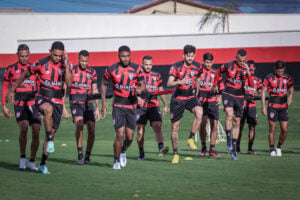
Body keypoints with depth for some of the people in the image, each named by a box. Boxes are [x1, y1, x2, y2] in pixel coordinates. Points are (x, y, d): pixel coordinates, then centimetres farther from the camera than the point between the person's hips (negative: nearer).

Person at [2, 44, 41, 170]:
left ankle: (32, 162, 7)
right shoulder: (11, 69, 5)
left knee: (36, 132, -5)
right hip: (19, 104, -3)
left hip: (34, 103, 3)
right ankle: (22, 158, -7)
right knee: (23, 128, -24)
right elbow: (5, 87, 11)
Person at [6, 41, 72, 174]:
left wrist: (66, 66, -24)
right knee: (48, 109, -40)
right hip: (42, 98, -3)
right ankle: (50, 140, -36)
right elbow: (25, 74, 6)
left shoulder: (65, 65, -3)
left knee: (52, 132, 4)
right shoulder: (41, 64, -8)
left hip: (57, 102, 3)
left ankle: (43, 164, 16)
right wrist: (12, 90, 10)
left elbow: (69, 83, -14)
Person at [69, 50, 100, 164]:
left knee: (91, 128, -6)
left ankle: (87, 156, 6)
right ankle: (80, 155, -21)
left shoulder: (92, 72, 10)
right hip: (76, 102, -3)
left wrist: (97, 108, 9)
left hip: (88, 102, 3)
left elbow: (95, 90, 14)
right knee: (79, 124, -26)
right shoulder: (71, 70, 1)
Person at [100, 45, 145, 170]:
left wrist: (140, 89, -22)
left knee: (130, 137, 4)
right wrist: (103, 102, 3)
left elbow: (142, 84, 3)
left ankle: (123, 151, 37)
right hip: (118, 106, -2)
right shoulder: (111, 69, -5)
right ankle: (116, 160, 5)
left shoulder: (136, 68, -3)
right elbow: (104, 84, 9)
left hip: (132, 105, 2)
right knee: (120, 135, -13)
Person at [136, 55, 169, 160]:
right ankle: (141, 153, 16)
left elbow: (161, 91, 21)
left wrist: (165, 105, 16)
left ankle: (161, 149, -31)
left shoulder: (157, 76, 13)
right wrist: (136, 97, -18)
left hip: (154, 106, 2)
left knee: (158, 127, -17)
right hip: (141, 107, -2)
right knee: (140, 131, 2)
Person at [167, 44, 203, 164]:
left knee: (199, 113, -31)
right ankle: (175, 153, 15)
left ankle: (191, 139, -17)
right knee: (175, 126, 2)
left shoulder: (197, 66, -3)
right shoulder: (176, 67, -13)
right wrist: (180, 82, -37)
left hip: (191, 97, 1)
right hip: (177, 99, -1)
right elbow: (169, 83, -21)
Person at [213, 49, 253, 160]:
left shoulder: (246, 69, -2)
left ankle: (233, 148, 13)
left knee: (237, 122, 6)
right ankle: (228, 138, -17)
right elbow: (219, 72, 13)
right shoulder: (228, 66, -8)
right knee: (229, 114, -30)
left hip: (239, 97, 3)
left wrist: (248, 72, -24)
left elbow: (251, 84, -11)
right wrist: (215, 85, 19)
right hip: (228, 94, -3)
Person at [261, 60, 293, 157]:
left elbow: (291, 92, 16)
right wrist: (263, 106, -4)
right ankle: (272, 150, 8)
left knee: (284, 130, -3)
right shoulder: (269, 77, -3)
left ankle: (279, 147, 18)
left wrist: (288, 104, 7)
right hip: (272, 106, -3)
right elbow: (263, 91, 1)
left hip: (283, 107, 3)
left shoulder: (287, 78, 6)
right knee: (272, 129, -4)